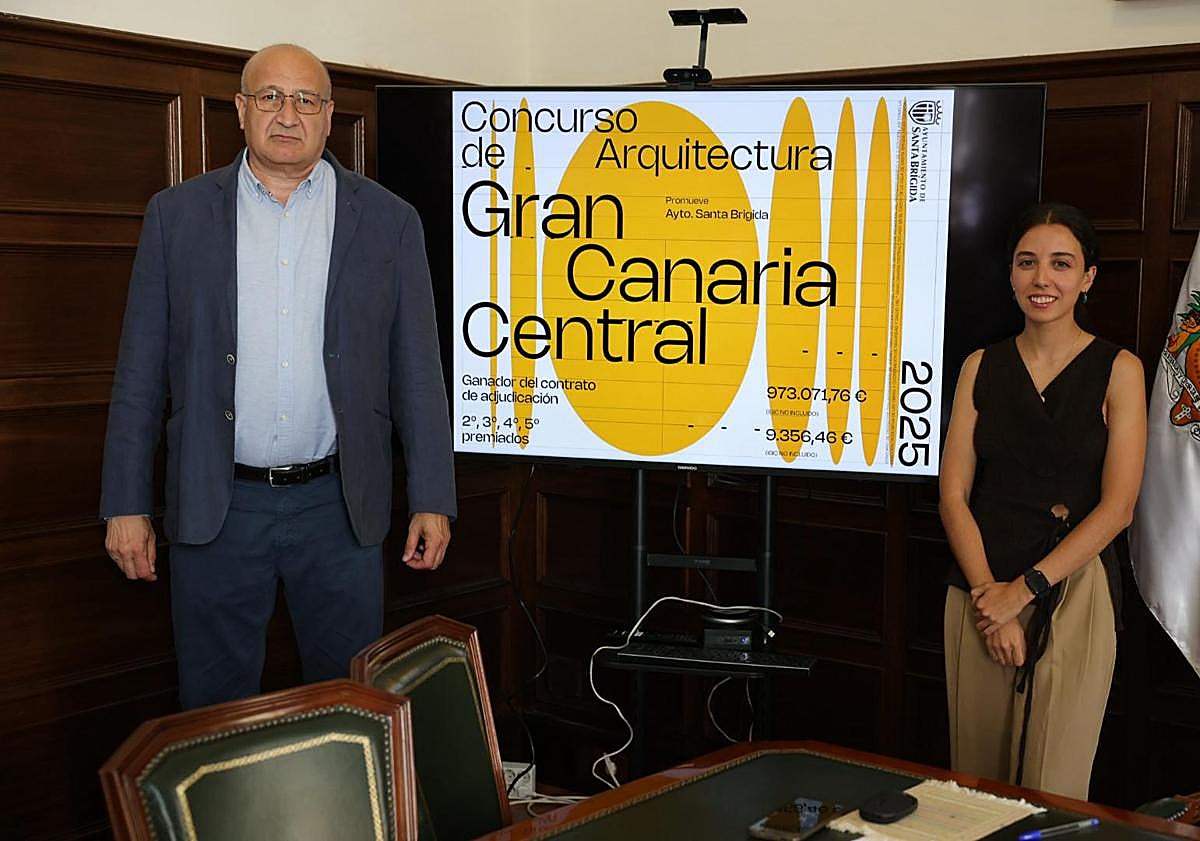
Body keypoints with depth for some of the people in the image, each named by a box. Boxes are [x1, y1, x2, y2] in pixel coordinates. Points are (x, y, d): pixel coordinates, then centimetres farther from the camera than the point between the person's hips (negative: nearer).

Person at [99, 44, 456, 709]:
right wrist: (126, 505, 1)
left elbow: (417, 373, 4)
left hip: (340, 506, 0)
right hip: (214, 506, 0)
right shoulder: (177, 214, 5)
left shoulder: (389, 221, 4)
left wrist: (431, 502, 0)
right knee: (215, 708, 10)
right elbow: (139, 371, 5)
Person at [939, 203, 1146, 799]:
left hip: (1073, 592, -2)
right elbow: (953, 494, 2)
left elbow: (1117, 507, -7)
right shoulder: (980, 367, 7)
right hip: (979, 590, 3)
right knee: (977, 777, 8)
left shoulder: (1117, 370, -1)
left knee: (1052, 783, 1)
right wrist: (986, 591, -10)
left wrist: (1024, 589, -12)